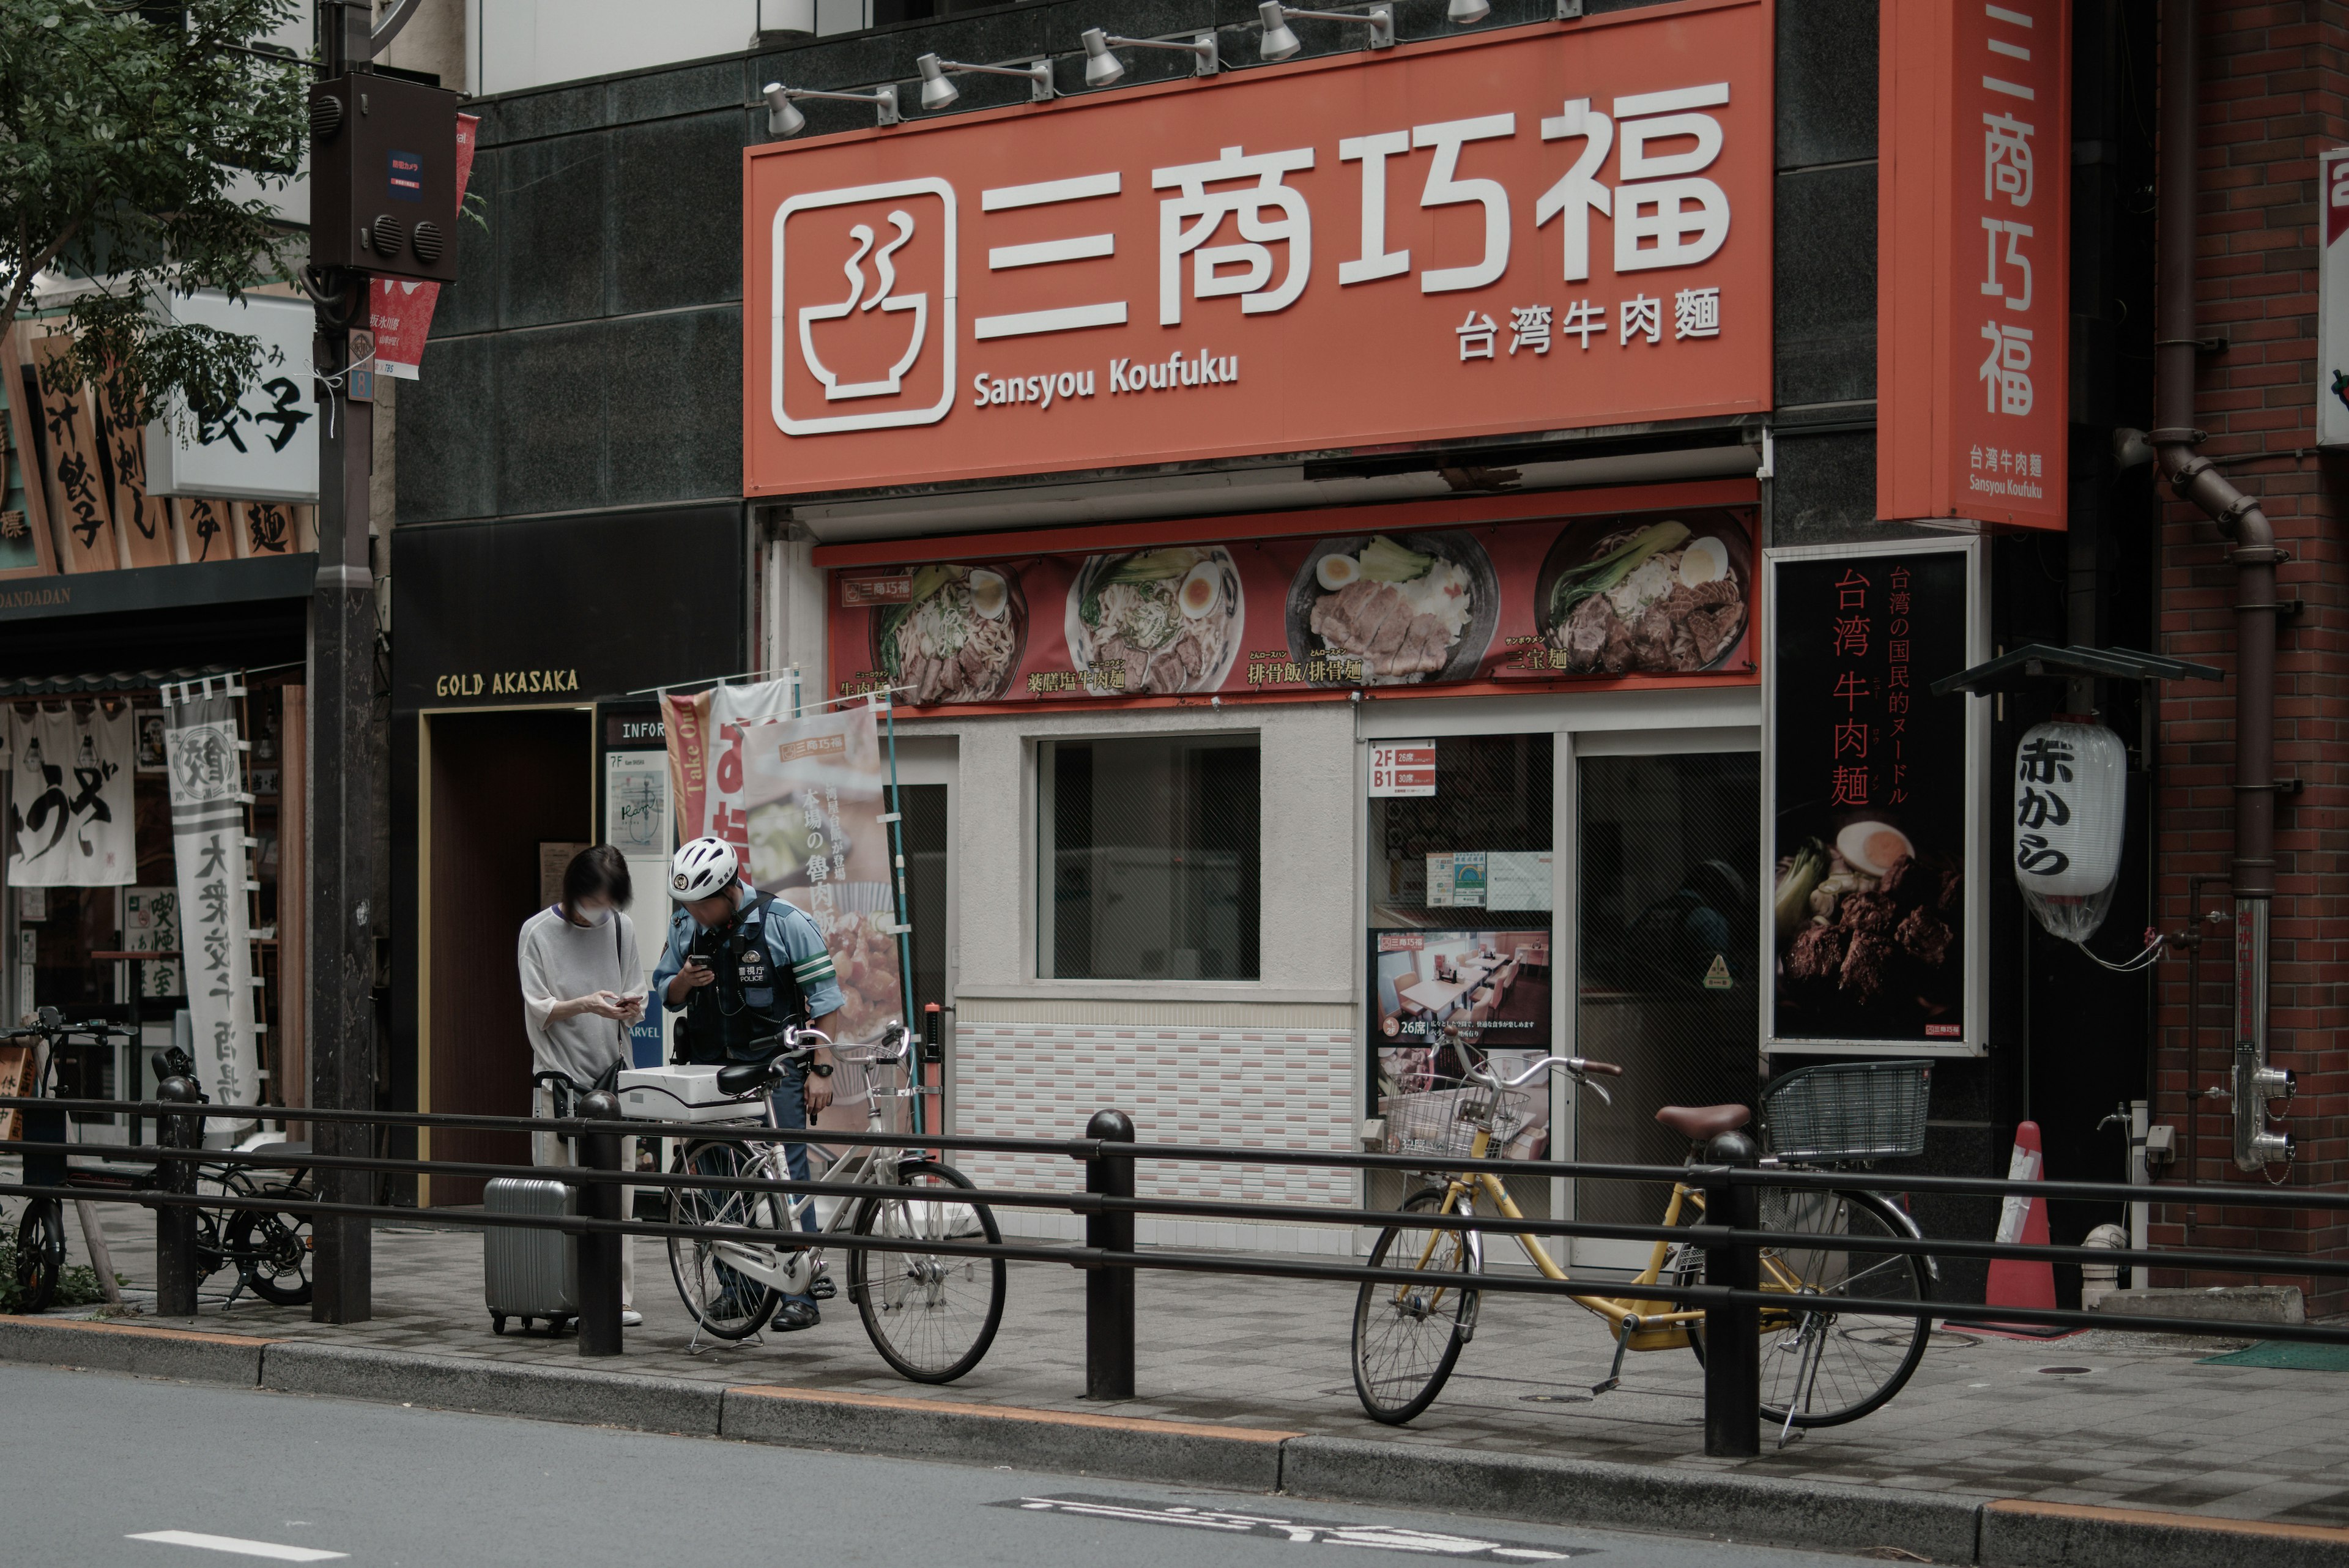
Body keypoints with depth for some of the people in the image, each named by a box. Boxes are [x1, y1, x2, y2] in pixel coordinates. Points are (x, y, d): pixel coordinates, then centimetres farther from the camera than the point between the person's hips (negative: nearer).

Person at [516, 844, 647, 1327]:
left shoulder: (620, 930, 8)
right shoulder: (538, 932, -1)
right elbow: (537, 1011, -3)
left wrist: (630, 1008, -9)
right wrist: (583, 1005, -19)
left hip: (611, 1073, 3)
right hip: (559, 1075, -3)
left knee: (616, 1188, -2)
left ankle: (619, 1296, 0)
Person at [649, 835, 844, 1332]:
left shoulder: (785, 922, -8)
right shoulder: (684, 926, 6)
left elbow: (825, 1000, -4)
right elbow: (665, 993, 17)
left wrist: (821, 1069, -9)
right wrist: (683, 982, -7)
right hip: (710, 1068, 5)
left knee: (786, 1175, -8)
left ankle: (800, 1295, -5)